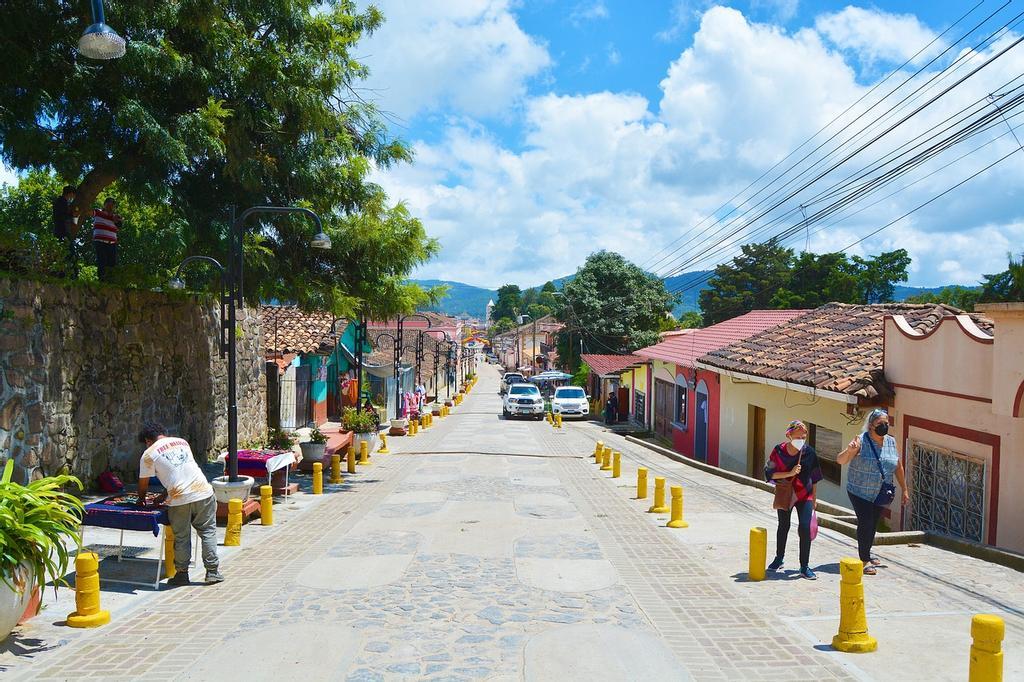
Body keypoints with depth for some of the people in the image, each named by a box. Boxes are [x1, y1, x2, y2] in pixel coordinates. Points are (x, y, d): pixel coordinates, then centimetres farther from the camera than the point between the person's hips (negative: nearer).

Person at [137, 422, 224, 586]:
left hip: (179, 499, -3)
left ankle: (182, 574, 19)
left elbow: (143, 484, 10)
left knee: (181, 538, 11)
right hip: (203, 492, 4)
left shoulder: (149, 454, 3)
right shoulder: (182, 442, 18)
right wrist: (166, 494, 31)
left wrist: (141, 499, 31)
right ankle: (212, 572, 14)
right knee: (208, 532, 11)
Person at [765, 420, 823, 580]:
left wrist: (813, 500, 4)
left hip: (804, 496, 0)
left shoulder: (809, 452, -10)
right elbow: (769, 473, -13)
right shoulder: (779, 451, -12)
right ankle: (779, 559, 35)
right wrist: (790, 473, -25)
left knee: (805, 528, -12)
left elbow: (814, 478, 1)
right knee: (783, 526, 15)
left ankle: (805, 567, 0)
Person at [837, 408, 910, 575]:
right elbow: (840, 460, -23)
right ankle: (864, 560, -2)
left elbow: (898, 467, 13)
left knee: (873, 524, 14)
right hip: (860, 492, -5)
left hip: (880, 494, 5)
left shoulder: (891, 442, 1)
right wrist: (849, 451, -44)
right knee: (865, 523, -10)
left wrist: (904, 489, 15)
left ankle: (867, 554, 31)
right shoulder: (861, 441, -16)